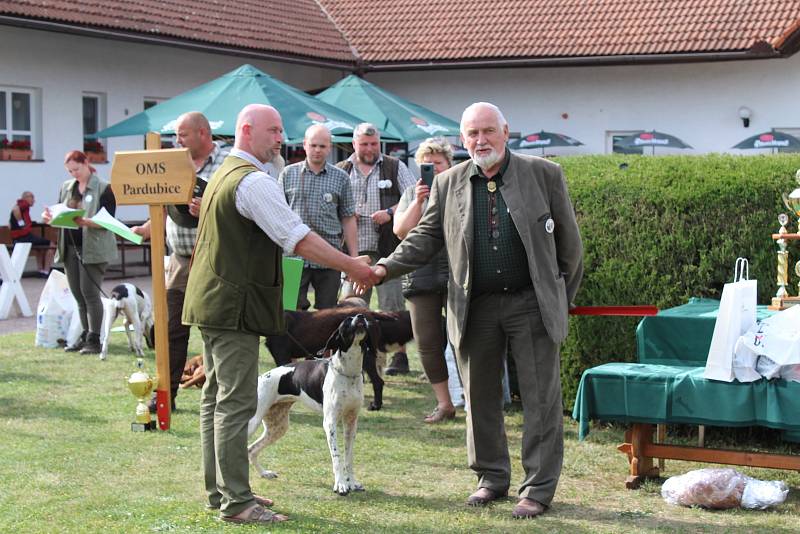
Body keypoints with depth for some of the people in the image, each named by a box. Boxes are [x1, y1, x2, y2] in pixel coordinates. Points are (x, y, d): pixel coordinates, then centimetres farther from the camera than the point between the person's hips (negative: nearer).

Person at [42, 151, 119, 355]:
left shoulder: (103, 188, -5)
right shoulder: (66, 187, 15)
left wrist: (86, 222, -27)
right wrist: (50, 217, -5)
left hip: (93, 248, -6)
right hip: (70, 248, 6)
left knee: (90, 293, -8)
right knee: (78, 295, 10)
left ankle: (94, 340, -2)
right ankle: (85, 336, 19)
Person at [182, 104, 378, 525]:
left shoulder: (224, 173, 16)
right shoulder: (254, 182, -17)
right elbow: (300, 240, -21)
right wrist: (352, 266, -14)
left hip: (212, 300, 11)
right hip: (234, 305, -11)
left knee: (217, 396, 14)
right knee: (236, 402, -8)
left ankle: (219, 490, 22)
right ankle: (236, 501, -5)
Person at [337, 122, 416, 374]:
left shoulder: (394, 167, 7)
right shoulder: (340, 171, 12)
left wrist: (390, 212, -11)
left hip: (387, 248, -2)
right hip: (354, 249, 2)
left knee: (392, 305, -2)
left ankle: (399, 355, 4)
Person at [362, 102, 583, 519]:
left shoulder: (544, 174, -1)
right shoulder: (448, 184, 6)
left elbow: (569, 240, 5)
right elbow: (426, 236, 8)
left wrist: (564, 295, 7)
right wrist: (387, 267, -7)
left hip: (532, 302, -2)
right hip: (475, 307, 3)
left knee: (540, 398, 0)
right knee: (480, 397, 10)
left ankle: (539, 488, 9)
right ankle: (491, 477, 25)